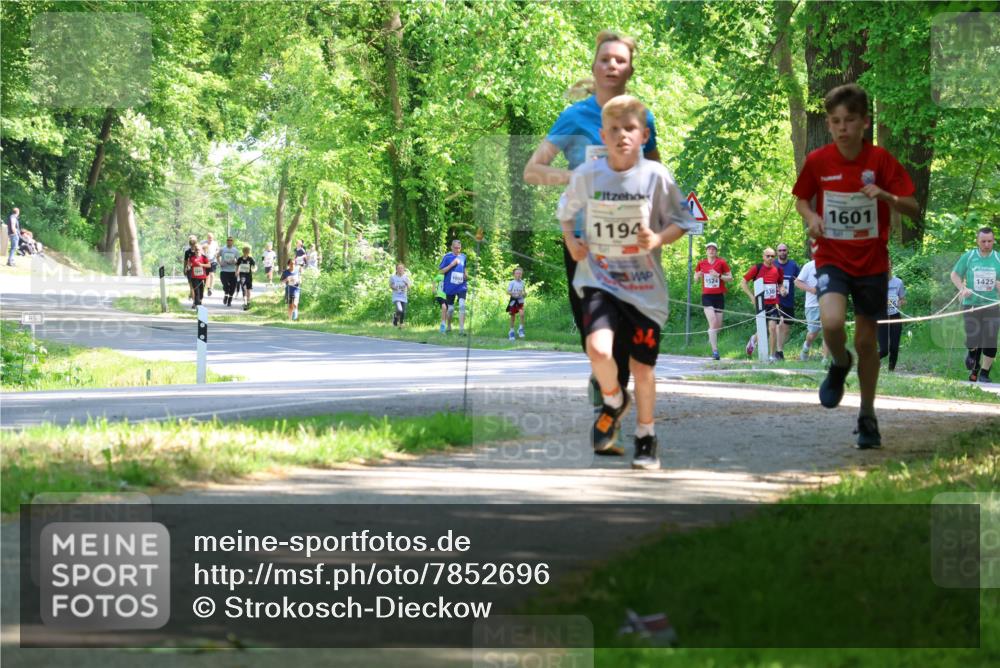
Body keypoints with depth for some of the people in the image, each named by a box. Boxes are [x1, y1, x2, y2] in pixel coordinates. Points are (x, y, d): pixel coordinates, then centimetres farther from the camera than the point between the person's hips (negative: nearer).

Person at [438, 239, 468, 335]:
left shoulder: (463, 257, 8)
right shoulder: (447, 257, -3)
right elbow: (440, 270, -5)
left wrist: (466, 275, 4)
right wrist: (452, 265, -15)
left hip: (461, 286, 1)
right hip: (450, 287, -1)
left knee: (462, 305, -17)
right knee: (450, 308, 8)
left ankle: (461, 329, -21)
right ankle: (448, 326, 33)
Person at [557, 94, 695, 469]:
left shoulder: (656, 176, -7)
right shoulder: (586, 175, -4)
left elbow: (680, 222, 2)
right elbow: (567, 211, 15)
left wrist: (659, 239, -17)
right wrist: (570, 241, -2)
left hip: (645, 285, 0)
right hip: (599, 280, 0)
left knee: (642, 366, 8)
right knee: (598, 349, -23)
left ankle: (645, 436, 31)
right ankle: (613, 401, 10)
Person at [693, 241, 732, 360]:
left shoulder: (721, 263, 0)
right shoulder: (701, 263, 5)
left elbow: (730, 278, 1)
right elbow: (696, 280, 15)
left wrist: (719, 276, -16)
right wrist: (698, 276, -8)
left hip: (719, 296, 1)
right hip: (706, 296, -1)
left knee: (718, 325, 4)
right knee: (713, 321, -16)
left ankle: (711, 337, 40)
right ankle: (715, 350, -15)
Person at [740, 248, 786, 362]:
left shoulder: (778, 270, 5)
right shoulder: (757, 268, -5)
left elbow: (780, 283, 22)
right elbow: (743, 283, 0)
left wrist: (781, 289, -1)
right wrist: (752, 296, -8)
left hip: (773, 304, 2)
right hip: (761, 304, -2)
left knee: (773, 328, -10)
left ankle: (772, 356, -2)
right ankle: (754, 339, 37)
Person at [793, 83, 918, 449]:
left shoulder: (880, 160, -8)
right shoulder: (817, 161, -5)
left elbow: (913, 209, -6)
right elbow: (801, 199, 11)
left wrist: (885, 196, -26)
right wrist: (811, 217, -11)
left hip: (871, 263, 0)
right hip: (831, 258, 0)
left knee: (867, 341, 6)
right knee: (832, 322, -26)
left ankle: (867, 416, 23)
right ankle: (839, 365, 10)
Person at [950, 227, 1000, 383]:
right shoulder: (968, 257, 2)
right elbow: (955, 275, 10)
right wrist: (962, 288, -7)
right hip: (971, 304, 0)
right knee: (973, 339, 0)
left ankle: (984, 373, 4)